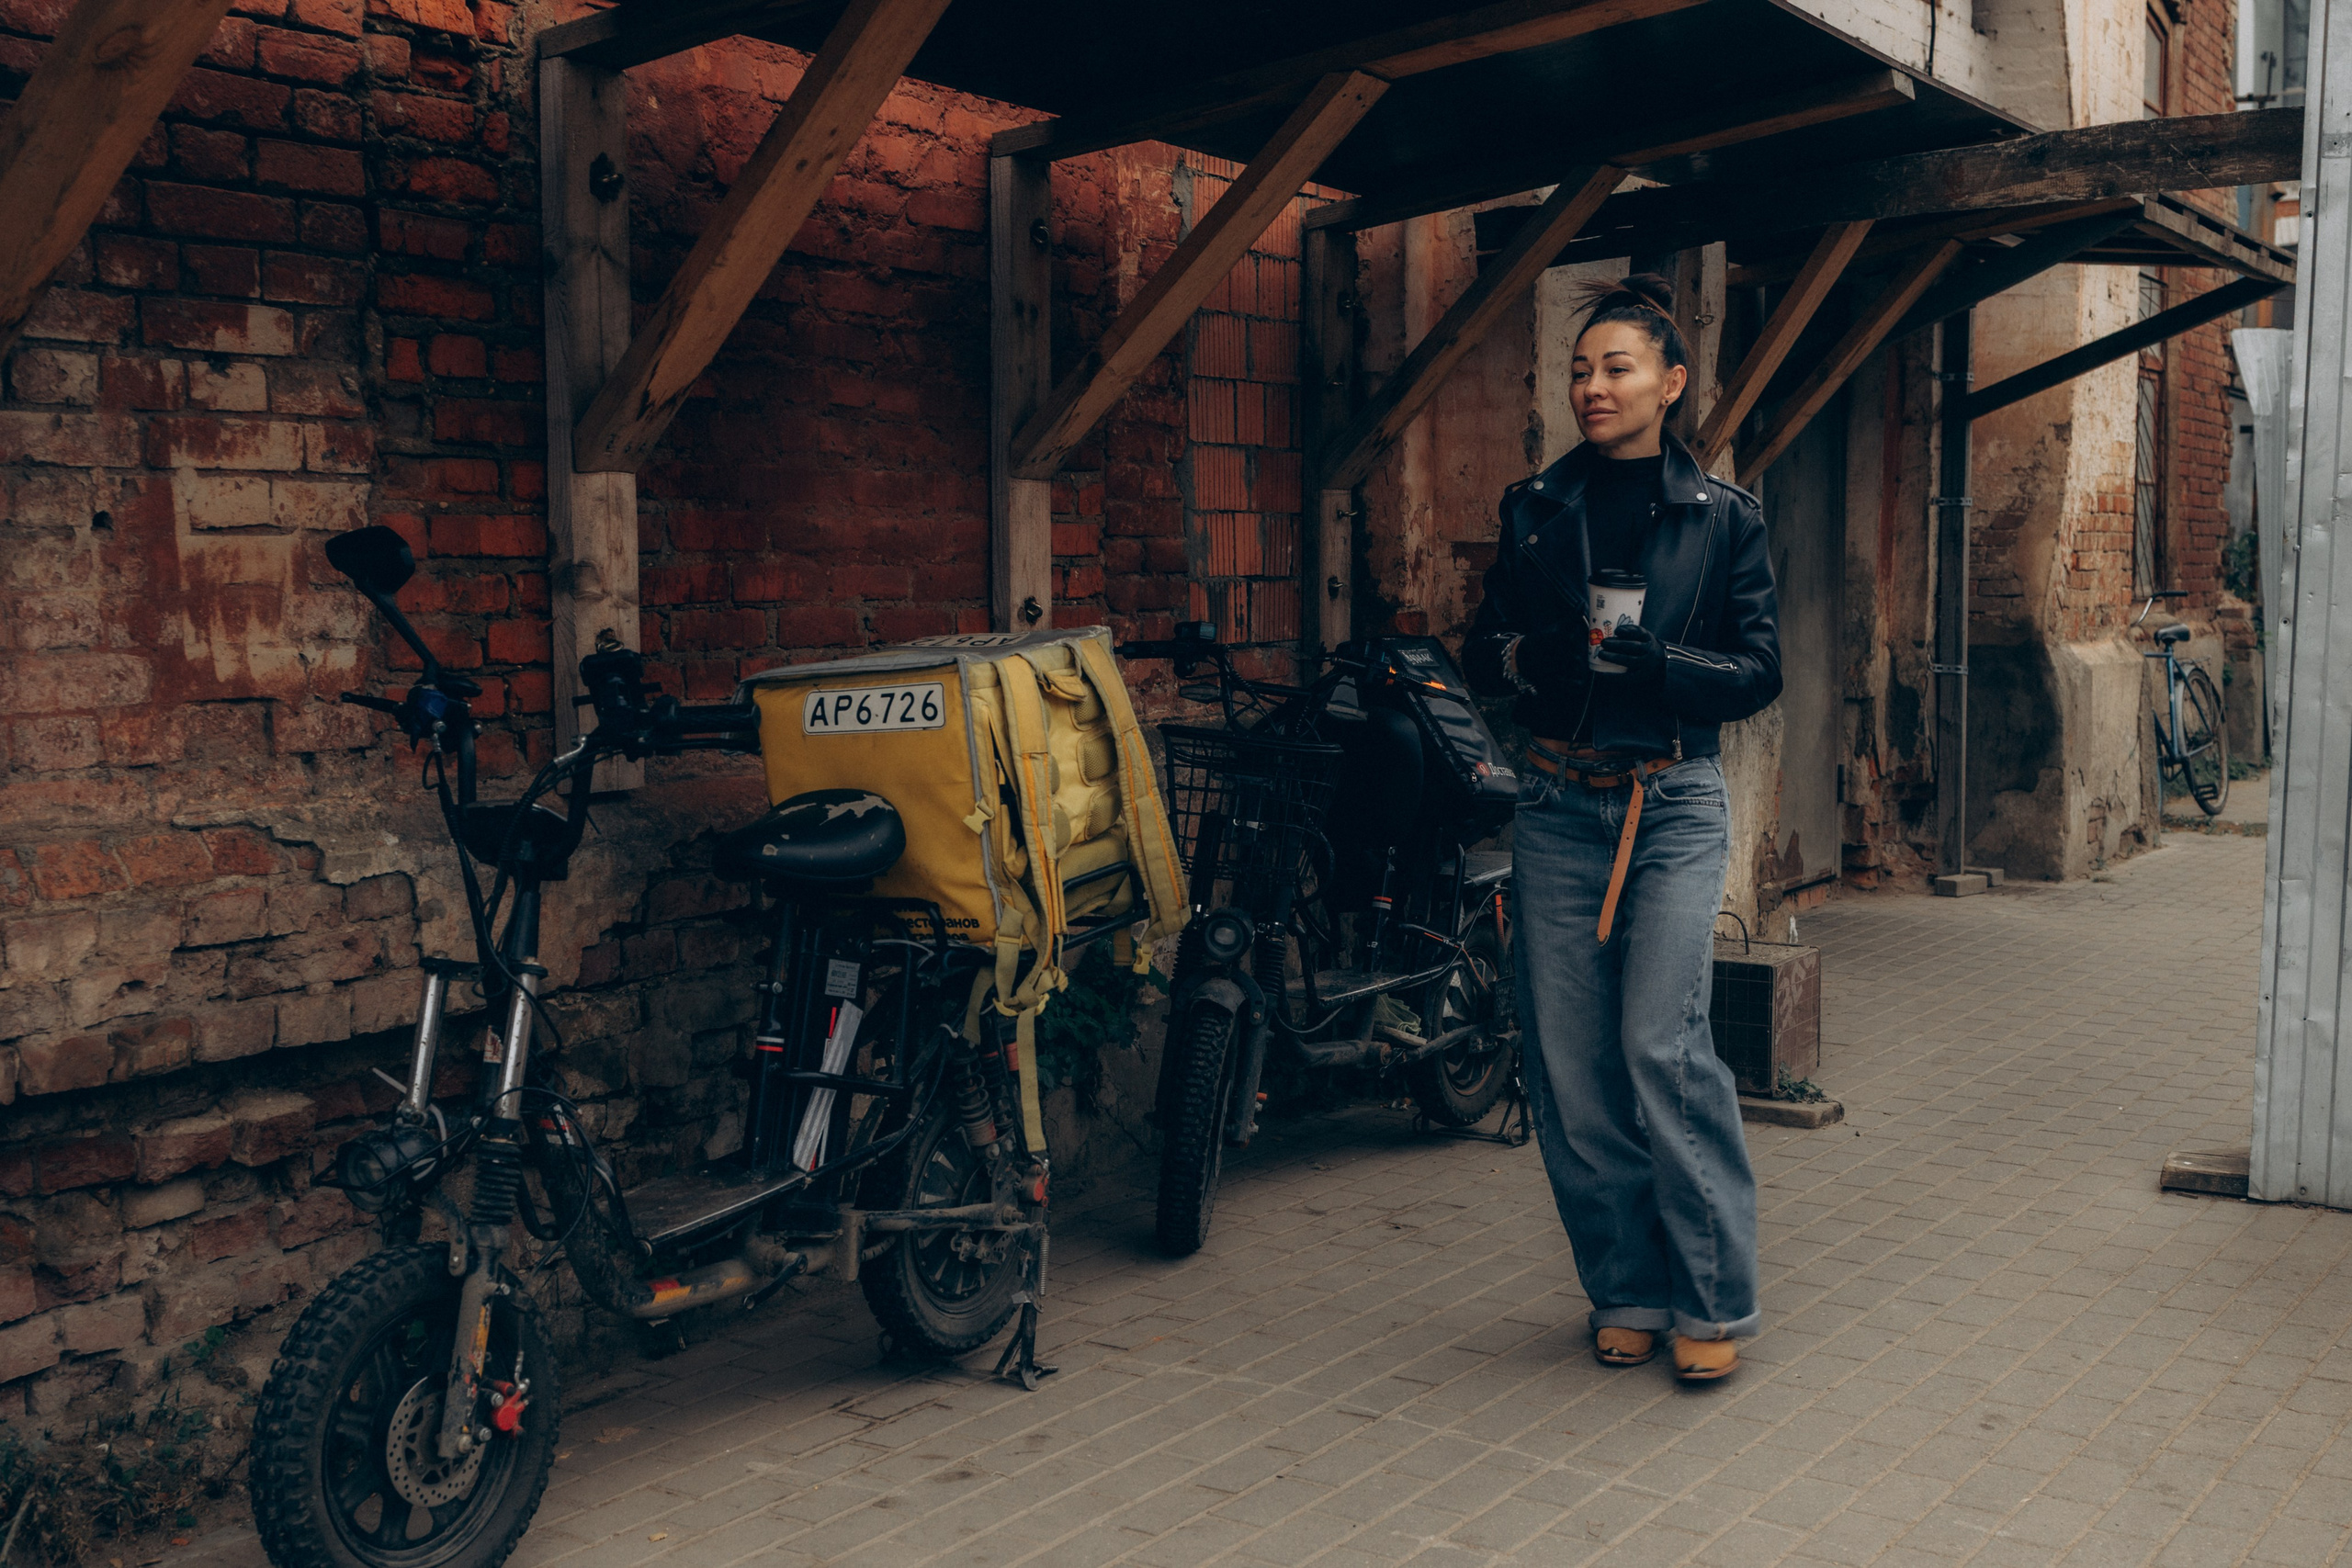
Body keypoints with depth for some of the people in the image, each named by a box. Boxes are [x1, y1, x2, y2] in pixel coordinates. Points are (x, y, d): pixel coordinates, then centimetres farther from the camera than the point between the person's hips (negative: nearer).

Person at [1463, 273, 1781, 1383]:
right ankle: (1626, 1291, 17)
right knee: (1568, 1062, 1)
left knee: (1662, 1046, -13)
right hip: (1559, 804, 3)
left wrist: (1659, 662, -17)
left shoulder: (1723, 517, 4)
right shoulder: (1535, 509, 11)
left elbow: (1760, 671, 1)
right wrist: (1526, 653, -12)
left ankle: (1714, 1300, 3)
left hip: (1675, 803, -3)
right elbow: (1481, 653, 11)